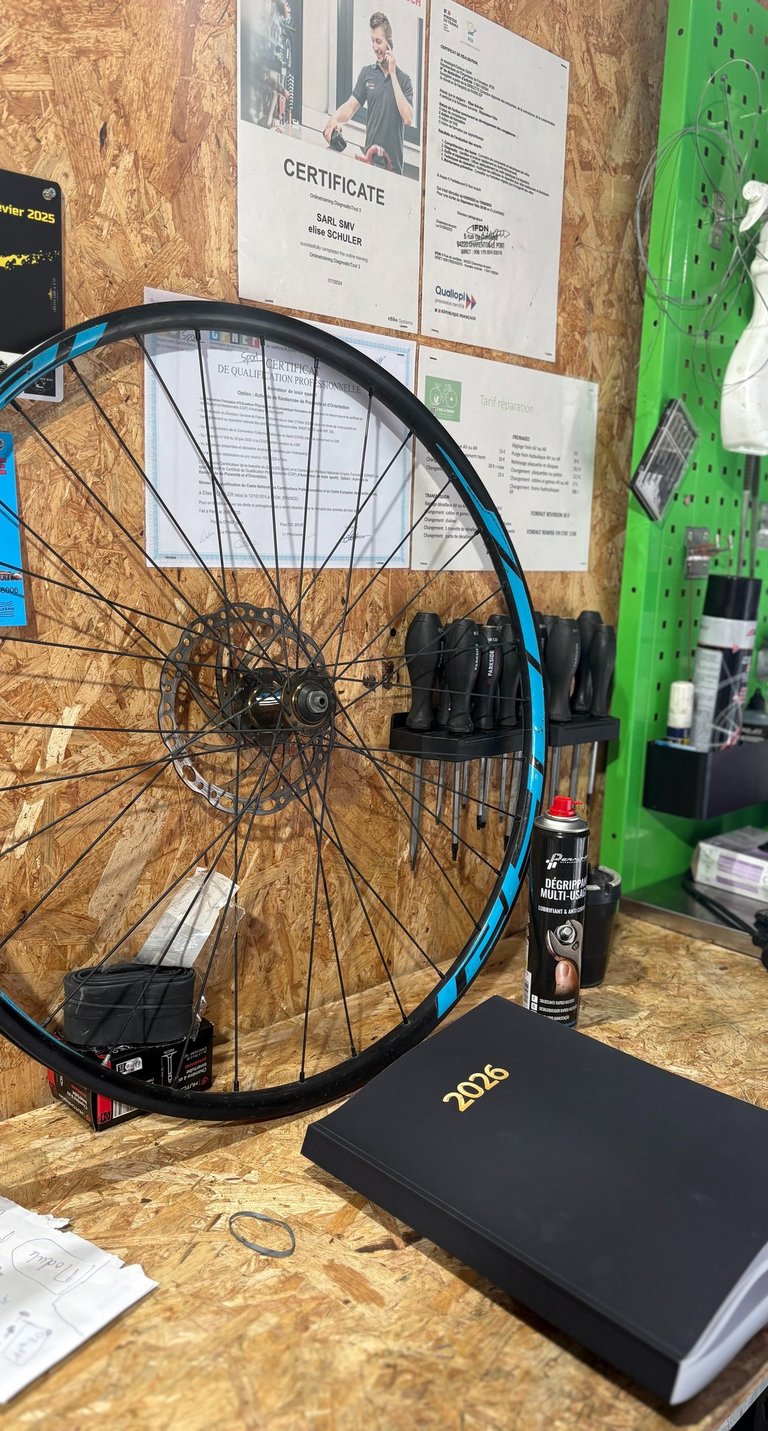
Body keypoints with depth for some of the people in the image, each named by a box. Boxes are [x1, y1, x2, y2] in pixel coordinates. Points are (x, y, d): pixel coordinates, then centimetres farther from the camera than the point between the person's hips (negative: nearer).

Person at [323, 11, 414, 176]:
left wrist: (393, 74, -5)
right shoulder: (367, 73, 10)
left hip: (394, 163, -1)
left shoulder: (404, 79, 5)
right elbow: (351, 106, 2)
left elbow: (408, 118, -9)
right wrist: (335, 119, -21)